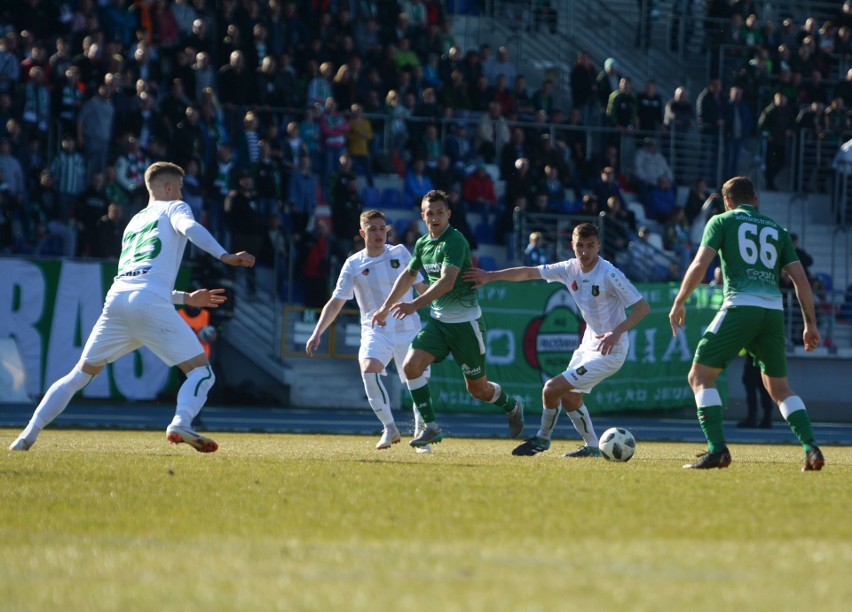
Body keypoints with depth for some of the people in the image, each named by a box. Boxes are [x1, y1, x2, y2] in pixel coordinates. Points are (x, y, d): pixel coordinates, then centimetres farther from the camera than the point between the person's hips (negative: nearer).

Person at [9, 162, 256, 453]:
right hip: (151, 305, -6)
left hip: (116, 298, 6)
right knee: (202, 371, -2)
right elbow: (190, 228, -9)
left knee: (80, 374, 19)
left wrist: (186, 298, 42)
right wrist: (225, 256, -18)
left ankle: (30, 432, 8)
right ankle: (180, 424, -29)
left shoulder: (134, 221, 35)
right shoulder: (173, 207, 17)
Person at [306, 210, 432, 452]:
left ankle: (421, 432, 23)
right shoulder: (354, 264, 1)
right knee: (368, 370, -27)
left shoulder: (400, 253, 4)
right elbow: (335, 302, 1)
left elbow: (420, 286, 13)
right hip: (375, 330, -1)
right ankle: (390, 429, -15)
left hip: (407, 327, 1)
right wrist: (317, 334, -8)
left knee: (418, 381, -2)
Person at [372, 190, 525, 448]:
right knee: (411, 366, -16)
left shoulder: (455, 241, -19)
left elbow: (447, 282, -31)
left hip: (465, 321, -6)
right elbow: (408, 276, 23)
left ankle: (512, 407, 36)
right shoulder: (422, 244, 6)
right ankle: (430, 426, -6)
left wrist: (415, 304, -41)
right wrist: (386, 307, 23)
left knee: (477, 389, 4)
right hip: (438, 320, 6)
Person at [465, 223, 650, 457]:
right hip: (588, 345, 8)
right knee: (569, 398, 19)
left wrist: (617, 332, -34)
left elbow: (642, 307, -22)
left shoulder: (609, 275, -22)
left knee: (552, 389, -10)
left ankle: (542, 439, 14)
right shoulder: (570, 269, -1)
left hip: (609, 351, -8)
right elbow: (529, 273, 7)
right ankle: (592, 447, 34)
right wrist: (490, 276, 3)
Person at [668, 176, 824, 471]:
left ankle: (717, 450, -12)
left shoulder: (722, 221, 10)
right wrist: (810, 324, 18)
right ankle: (811, 448, 2)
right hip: (774, 310, 5)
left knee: (700, 376, 3)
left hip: (740, 306, -5)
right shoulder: (776, 229, 22)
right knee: (779, 387, 19)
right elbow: (800, 278, 16)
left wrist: (679, 303, 6)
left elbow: (700, 264, -2)